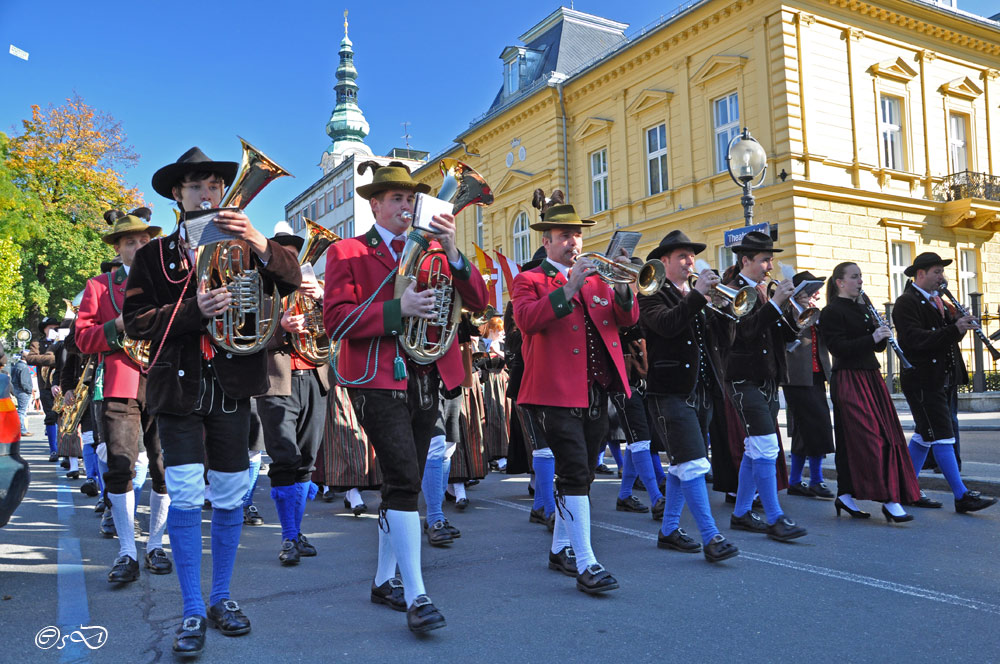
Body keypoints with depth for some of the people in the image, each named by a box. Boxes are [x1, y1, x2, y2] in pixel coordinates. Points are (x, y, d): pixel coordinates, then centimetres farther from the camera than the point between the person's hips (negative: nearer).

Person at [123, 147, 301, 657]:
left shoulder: (243, 246, 11)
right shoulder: (155, 255, 8)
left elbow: (292, 279, -3)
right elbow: (136, 320, -1)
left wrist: (260, 243, -19)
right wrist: (194, 309, -16)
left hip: (233, 385, 2)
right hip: (180, 386, -1)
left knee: (230, 496, 7)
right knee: (185, 495, -7)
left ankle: (221, 597, 23)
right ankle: (193, 611, 6)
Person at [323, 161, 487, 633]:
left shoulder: (432, 250, 14)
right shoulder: (347, 253, 2)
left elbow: (477, 302, 3)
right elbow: (336, 321, -9)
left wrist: (452, 252, -11)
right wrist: (397, 309, -19)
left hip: (426, 379, 6)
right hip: (379, 381, -5)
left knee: (404, 483, 13)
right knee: (403, 479, -15)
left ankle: (385, 581, 29)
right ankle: (416, 598, -8)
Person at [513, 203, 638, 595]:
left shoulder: (595, 278, 19)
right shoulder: (530, 280, 3)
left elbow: (627, 320, 9)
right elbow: (526, 319, -17)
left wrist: (621, 287, -9)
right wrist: (568, 289, -22)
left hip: (597, 393, 7)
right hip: (557, 393, -6)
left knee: (580, 474, 14)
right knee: (574, 474, -12)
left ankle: (560, 549, 28)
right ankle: (586, 565, -8)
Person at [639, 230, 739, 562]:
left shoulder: (695, 298, 18)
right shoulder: (652, 296, -3)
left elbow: (718, 333, 11)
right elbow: (666, 324, -23)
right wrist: (698, 294, -21)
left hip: (700, 392, 8)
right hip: (670, 392, -8)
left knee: (682, 464, 13)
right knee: (692, 463, -12)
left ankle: (669, 529, 24)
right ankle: (711, 537, -7)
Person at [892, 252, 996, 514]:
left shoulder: (938, 301, 17)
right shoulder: (906, 303, -11)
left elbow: (949, 333, 13)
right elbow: (916, 340, -23)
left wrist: (961, 323, -7)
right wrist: (954, 329, -29)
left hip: (943, 378, 9)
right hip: (923, 380, -9)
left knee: (925, 434, 12)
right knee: (942, 436, -8)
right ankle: (962, 497, -6)